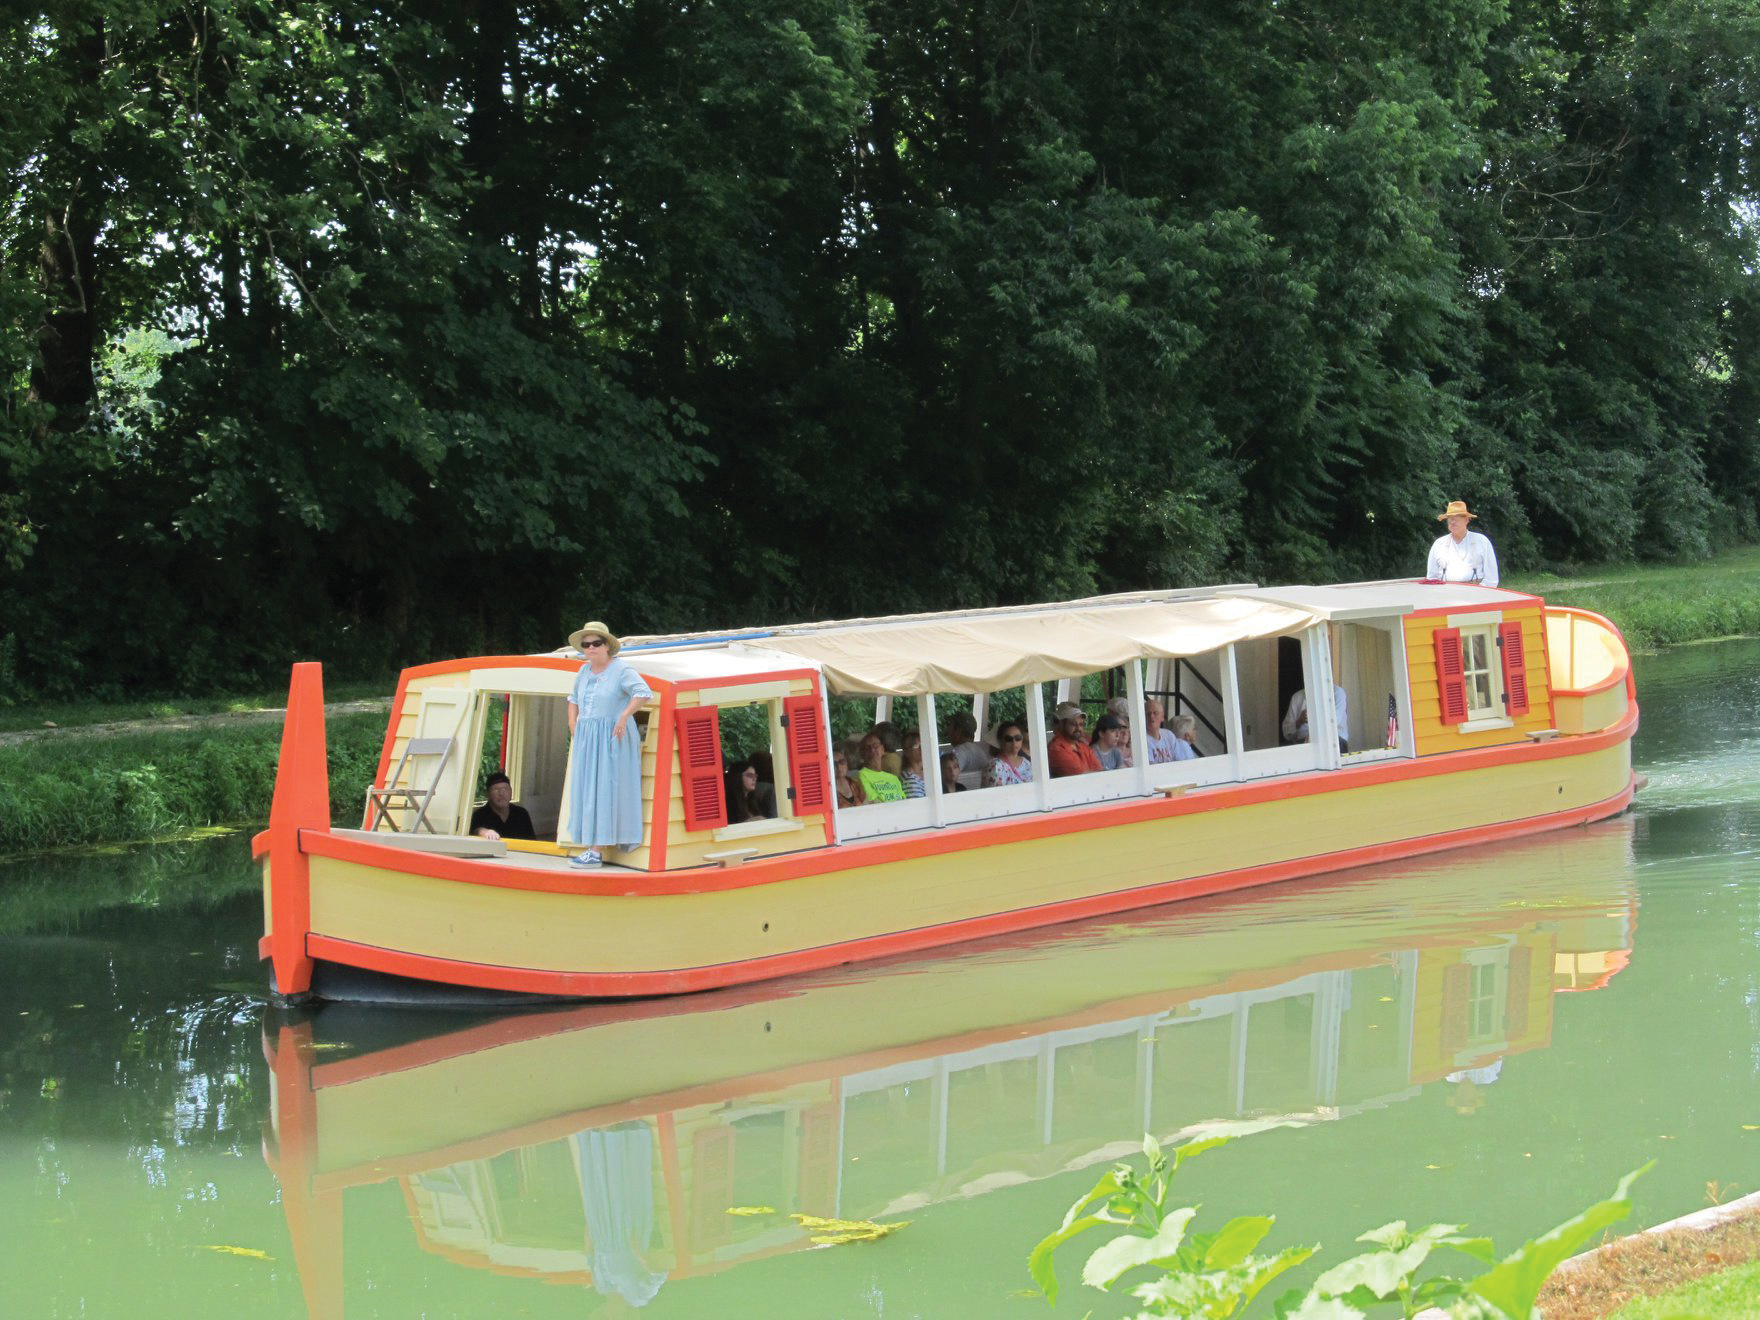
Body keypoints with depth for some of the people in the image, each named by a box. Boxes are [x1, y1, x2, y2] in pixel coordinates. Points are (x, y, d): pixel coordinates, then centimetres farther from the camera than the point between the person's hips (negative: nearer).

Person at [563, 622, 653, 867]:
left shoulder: (621, 669, -10)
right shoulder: (585, 671, 13)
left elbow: (644, 693, -21)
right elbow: (574, 698, 30)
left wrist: (624, 716, -26)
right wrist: (572, 724, 17)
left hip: (611, 737, -8)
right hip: (586, 740, 8)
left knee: (604, 791, -10)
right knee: (586, 790, 6)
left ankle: (598, 851, -13)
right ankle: (593, 847, 11)